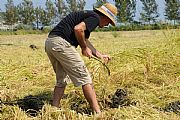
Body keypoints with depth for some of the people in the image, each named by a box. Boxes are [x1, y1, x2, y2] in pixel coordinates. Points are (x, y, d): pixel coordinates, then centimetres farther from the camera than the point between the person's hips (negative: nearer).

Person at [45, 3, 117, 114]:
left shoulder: (86, 14, 28)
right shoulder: (95, 17, -1)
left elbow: (85, 40, 40)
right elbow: (78, 29, -19)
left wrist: (100, 55, 46)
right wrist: (84, 48, -4)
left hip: (49, 43, 10)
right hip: (61, 43, -10)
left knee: (62, 80, 21)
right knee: (84, 78, -3)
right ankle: (97, 112, -1)